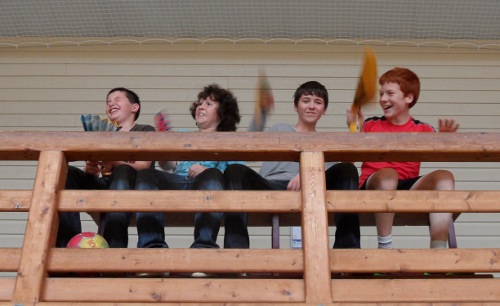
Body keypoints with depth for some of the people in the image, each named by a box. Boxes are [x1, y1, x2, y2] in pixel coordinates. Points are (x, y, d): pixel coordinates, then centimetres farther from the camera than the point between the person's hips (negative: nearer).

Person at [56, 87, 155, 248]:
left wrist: (116, 164, -23)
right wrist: (90, 169, -12)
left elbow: (142, 166, -3)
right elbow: (92, 172, 15)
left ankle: (113, 248, -51)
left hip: (129, 188, -4)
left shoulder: (145, 131, 17)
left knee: (123, 172, -37)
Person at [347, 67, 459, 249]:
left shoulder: (423, 130, 12)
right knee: (388, 174, -36)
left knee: (444, 177, -24)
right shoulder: (371, 125, 11)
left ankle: (438, 249, -30)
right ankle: (384, 246, -26)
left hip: (408, 188, 2)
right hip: (374, 187, -2)